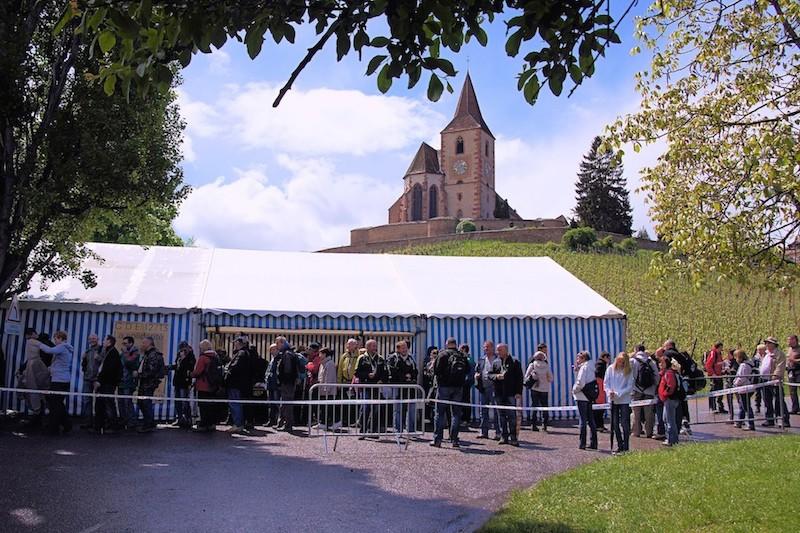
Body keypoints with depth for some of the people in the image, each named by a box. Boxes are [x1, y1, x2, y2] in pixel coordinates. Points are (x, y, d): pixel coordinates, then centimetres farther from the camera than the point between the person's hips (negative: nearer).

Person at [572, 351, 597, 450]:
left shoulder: (584, 367, -14)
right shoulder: (591, 367, 12)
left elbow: (580, 383, -21)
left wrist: (574, 390, -5)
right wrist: (576, 368, 6)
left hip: (582, 397, -8)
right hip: (589, 397, 8)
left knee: (583, 420, -3)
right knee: (591, 420, 11)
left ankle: (582, 443, 1)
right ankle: (593, 443, 15)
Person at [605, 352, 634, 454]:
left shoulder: (629, 371, -5)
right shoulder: (610, 369, 1)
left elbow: (630, 386, -7)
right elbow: (606, 383, 3)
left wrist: (618, 394, -16)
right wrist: (609, 392, -14)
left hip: (624, 400, -3)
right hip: (613, 400, 3)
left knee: (625, 424, -3)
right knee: (615, 424, 8)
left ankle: (626, 447, 5)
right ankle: (620, 446, 19)